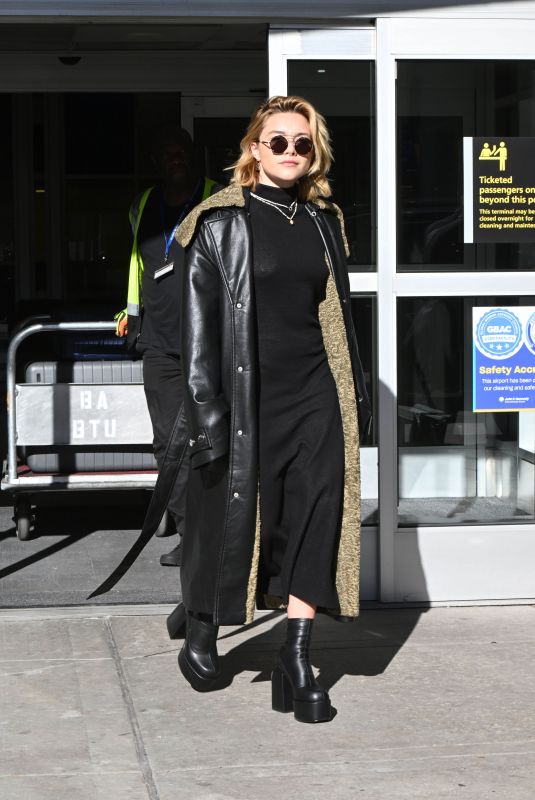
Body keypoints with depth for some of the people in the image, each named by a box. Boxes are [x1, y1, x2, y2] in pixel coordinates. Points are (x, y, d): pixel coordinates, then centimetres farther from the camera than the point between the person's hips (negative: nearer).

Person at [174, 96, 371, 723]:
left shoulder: (323, 221, 12)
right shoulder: (222, 222, -4)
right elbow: (200, 324, -8)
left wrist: (357, 396, 15)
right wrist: (206, 412, -14)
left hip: (314, 394, 4)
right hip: (247, 394, -4)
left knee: (315, 522, -3)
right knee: (230, 516, 6)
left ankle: (296, 664, 3)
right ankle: (201, 635, 30)